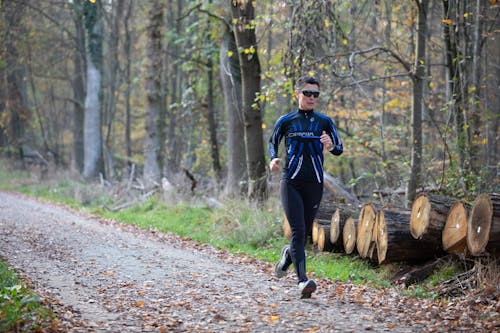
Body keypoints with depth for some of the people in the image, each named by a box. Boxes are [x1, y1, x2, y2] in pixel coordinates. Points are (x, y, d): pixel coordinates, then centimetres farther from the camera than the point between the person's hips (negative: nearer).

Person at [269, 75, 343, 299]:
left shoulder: (324, 122, 7)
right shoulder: (286, 121, 4)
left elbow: (339, 149, 8)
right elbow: (273, 142, 18)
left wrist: (330, 146, -15)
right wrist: (274, 159, -3)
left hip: (314, 185, 2)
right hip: (291, 183, -2)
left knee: (305, 233, 10)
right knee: (297, 231, -15)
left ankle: (288, 254, 43)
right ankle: (302, 281, -20)